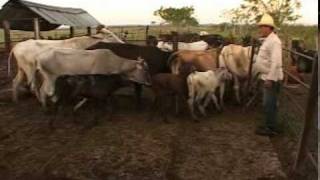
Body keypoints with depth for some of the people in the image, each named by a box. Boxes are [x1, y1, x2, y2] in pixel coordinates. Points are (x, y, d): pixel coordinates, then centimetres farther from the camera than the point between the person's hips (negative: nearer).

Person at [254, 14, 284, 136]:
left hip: (272, 78, -10)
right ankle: (270, 125, 29)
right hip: (267, 77, 10)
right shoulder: (268, 40, 14)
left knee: (269, 104, -2)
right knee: (269, 103, 17)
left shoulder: (274, 41, -17)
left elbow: (276, 62, -25)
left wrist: (270, 79, -26)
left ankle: (271, 129, 8)